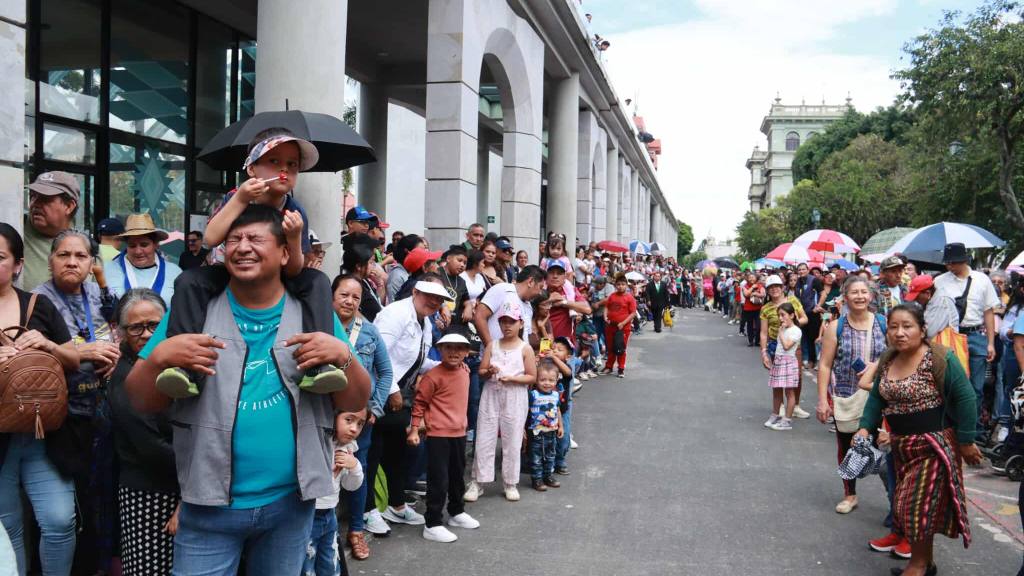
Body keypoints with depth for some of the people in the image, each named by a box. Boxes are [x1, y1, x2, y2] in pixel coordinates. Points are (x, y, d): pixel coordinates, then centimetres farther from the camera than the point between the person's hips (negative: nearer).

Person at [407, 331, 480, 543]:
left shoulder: (464, 371, 4)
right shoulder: (433, 375, -17)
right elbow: (420, 402, -12)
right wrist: (414, 429, -14)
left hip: (459, 432, 7)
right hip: (438, 434, -7)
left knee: (457, 475, 21)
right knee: (439, 480, -4)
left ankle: (457, 513, 39)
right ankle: (432, 525, 5)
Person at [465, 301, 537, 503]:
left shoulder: (525, 348, -1)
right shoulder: (492, 345, 6)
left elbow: (532, 376, -1)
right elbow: (481, 371, 6)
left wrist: (512, 378, -15)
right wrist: (489, 372, -16)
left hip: (515, 398, -2)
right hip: (491, 395, 2)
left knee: (512, 442, 5)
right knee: (484, 439, 3)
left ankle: (510, 483, 18)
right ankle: (478, 482, 12)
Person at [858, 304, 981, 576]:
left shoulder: (940, 359, -17)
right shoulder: (887, 360, 4)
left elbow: (964, 398, -15)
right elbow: (877, 397, 13)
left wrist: (966, 441, -13)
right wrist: (866, 428, 1)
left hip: (934, 444, -7)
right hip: (901, 445, 7)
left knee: (921, 503, -1)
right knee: (908, 502, 14)